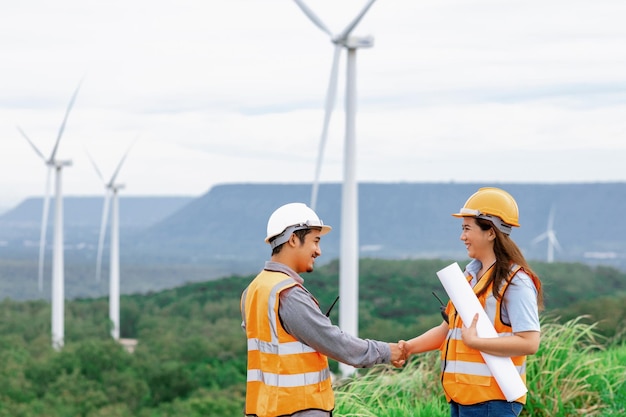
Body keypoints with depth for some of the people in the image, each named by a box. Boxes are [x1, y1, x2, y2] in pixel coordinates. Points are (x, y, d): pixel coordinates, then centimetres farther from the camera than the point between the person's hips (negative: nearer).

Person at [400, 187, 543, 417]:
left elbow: (529, 342, -21)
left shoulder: (515, 281, -12)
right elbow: (448, 328, 18)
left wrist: (474, 341, -22)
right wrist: (411, 347, 4)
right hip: (462, 397, 9)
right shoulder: (471, 274, 15)